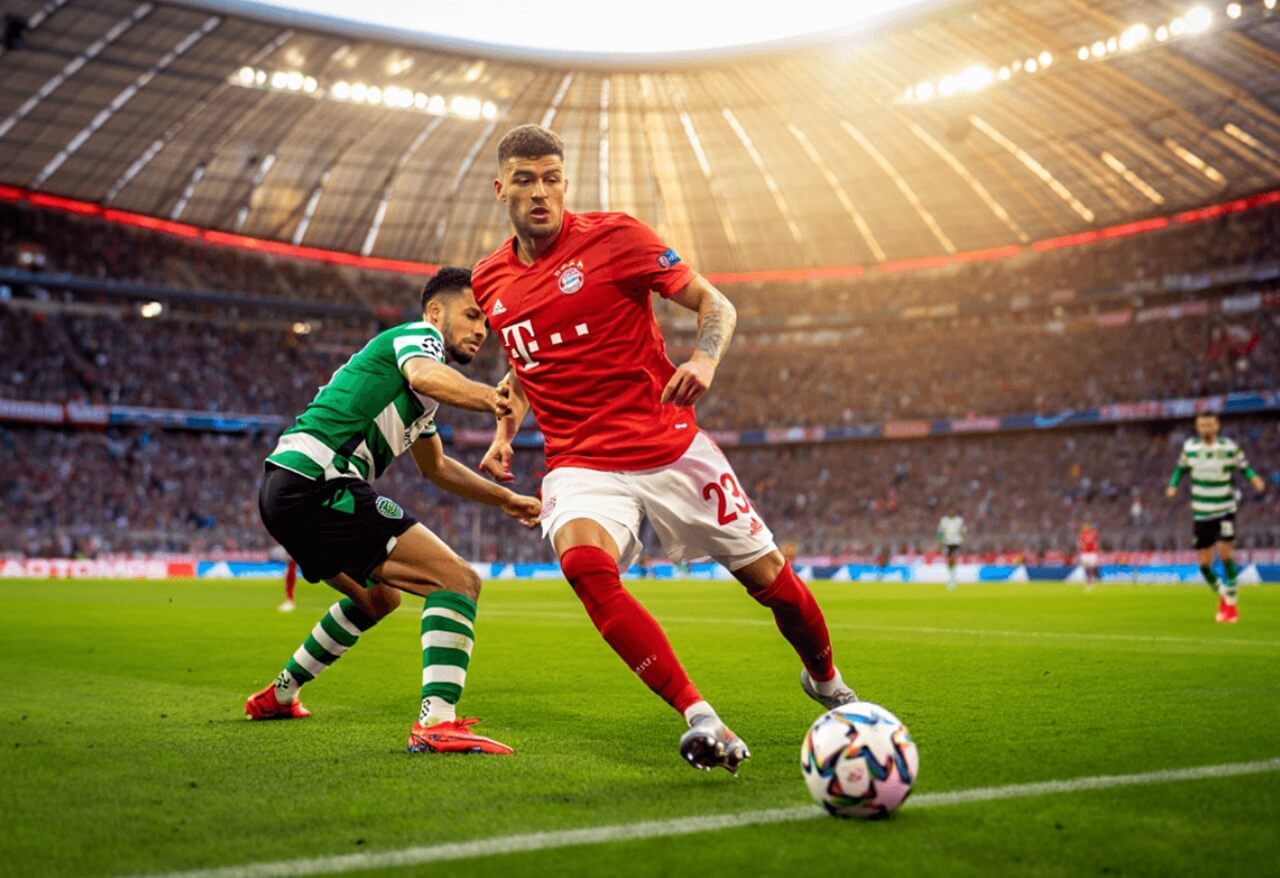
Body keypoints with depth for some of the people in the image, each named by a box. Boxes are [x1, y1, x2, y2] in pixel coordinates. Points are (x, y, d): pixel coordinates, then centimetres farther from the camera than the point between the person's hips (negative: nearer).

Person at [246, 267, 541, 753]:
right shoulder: (419, 335, -1)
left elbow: (436, 466, 40)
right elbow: (425, 375, -28)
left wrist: (505, 499, 33)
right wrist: (494, 398, -44)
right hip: (318, 482, -11)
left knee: (377, 596, 32)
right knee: (458, 581, -15)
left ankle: (278, 695, 41)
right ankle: (436, 721, -27)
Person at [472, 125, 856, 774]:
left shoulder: (612, 236, -6)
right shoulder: (490, 280, 8)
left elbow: (714, 303, -2)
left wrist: (705, 358, -22)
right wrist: (504, 433, 11)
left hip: (669, 447, -2)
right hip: (581, 464, 2)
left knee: (768, 576, 5)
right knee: (583, 562, -32)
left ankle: (825, 680, 38)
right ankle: (699, 719, -27)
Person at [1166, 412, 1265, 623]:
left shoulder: (1229, 447, -8)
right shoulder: (1189, 447, -2)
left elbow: (1243, 466, 2)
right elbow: (1181, 468, 11)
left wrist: (1254, 477, -19)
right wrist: (1173, 485, -6)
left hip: (1225, 510, -2)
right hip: (1201, 513, 3)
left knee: (1225, 553, -17)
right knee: (1204, 563, 2)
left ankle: (1232, 603, -1)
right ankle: (1222, 596, 31)